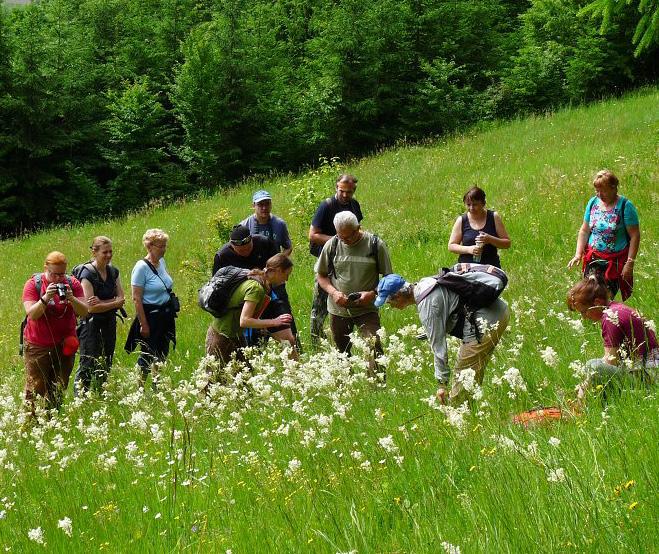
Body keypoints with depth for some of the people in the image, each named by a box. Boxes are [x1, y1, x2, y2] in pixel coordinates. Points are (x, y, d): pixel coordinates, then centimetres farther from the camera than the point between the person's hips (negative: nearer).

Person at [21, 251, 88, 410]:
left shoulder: (72, 284, 1)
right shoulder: (33, 284, -7)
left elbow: (84, 312, -7)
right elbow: (32, 315, -17)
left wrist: (71, 298, -25)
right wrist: (45, 298, -31)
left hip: (64, 345, 3)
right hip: (38, 346, -3)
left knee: (59, 391, 8)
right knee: (35, 388, -5)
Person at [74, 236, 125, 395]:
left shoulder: (113, 272, 7)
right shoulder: (87, 274, -13)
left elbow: (121, 299, 1)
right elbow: (91, 307, -19)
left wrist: (101, 302, -16)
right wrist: (113, 303, -11)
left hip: (109, 323, 7)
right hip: (91, 324, -7)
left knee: (105, 363, 11)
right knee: (88, 364, -8)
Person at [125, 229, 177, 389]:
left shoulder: (161, 262, 7)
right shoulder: (141, 267, -17)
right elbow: (136, 299, -18)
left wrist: (170, 313, 20)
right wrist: (144, 325, -18)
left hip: (165, 316, 8)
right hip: (150, 317, -8)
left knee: (162, 354, 14)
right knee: (147, 356, -1)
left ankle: (157, 386, 26)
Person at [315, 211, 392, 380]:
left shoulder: (376, 245, -7)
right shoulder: (332, 245, -1)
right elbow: (320, 275, 10)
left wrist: (373, 294, -17)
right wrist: (333, 292, -10)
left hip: (366, 309, -3)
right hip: (338, 309, 3)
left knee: (373, 349, -19)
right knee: (342, 353, 13)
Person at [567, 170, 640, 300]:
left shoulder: (625, 206, -11)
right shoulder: (593, 202, 4)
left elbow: (635, 236, -11)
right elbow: (584, 231, 11)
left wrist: (630, 263, -14)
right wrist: (578, 254, 0)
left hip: (615, 262, -4)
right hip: (593, 259, 4)